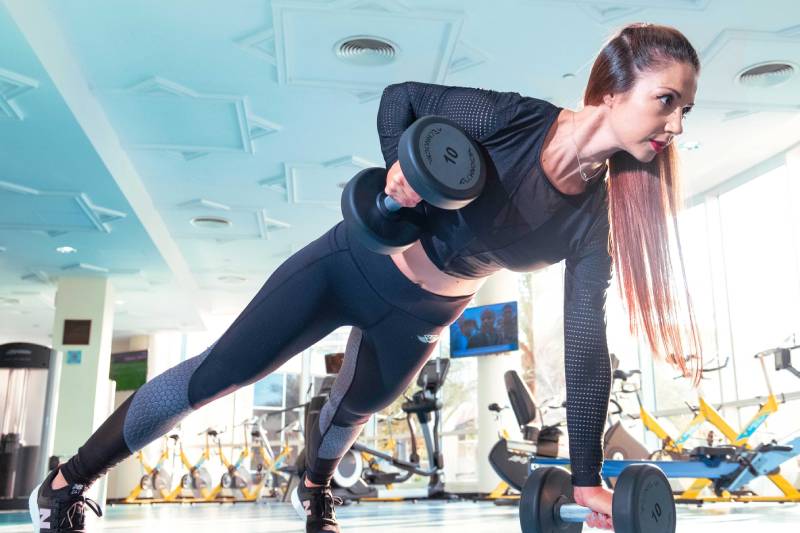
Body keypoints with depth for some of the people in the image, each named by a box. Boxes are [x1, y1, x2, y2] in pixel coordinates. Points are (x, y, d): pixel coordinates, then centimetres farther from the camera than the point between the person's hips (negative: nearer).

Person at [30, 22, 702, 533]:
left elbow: (586, 343, -15)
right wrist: (398, 166, -33)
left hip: (421, 319, 4)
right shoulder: (514, 118, -26)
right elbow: (400, 97, -12)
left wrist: (586, 474, -16)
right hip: (357, 261, -4)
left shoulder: (596, 217, -16)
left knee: (353, 410, 27)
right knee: (214, 375, -2)